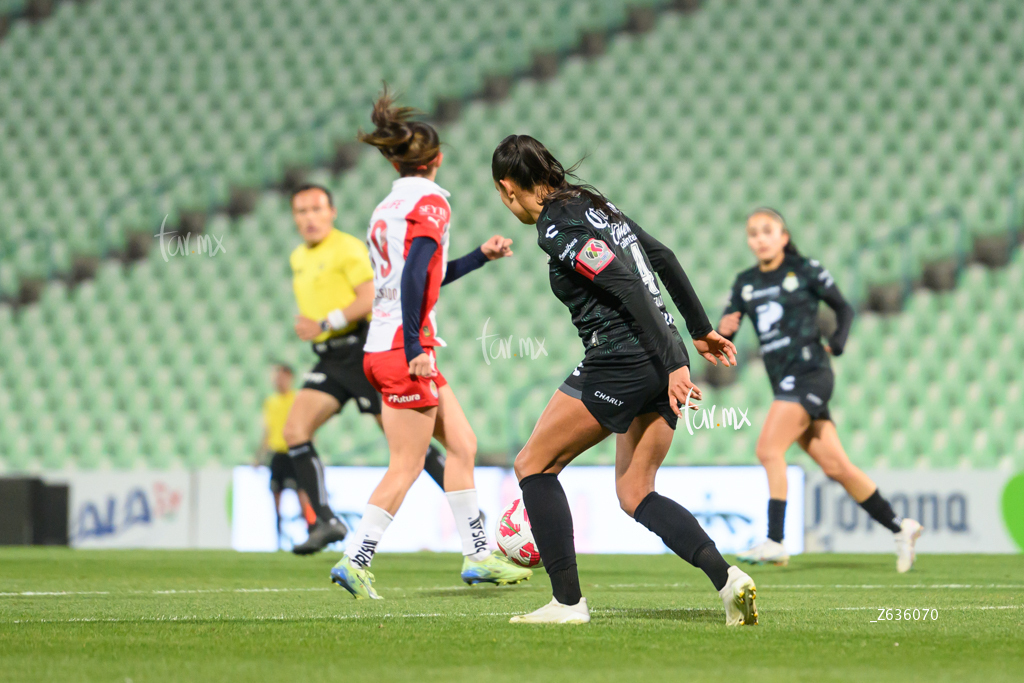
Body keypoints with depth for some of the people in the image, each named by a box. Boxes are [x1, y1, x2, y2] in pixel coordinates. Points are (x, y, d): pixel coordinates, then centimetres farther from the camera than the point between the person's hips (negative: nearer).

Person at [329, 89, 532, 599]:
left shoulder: (387, 207, 16)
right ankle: (355, 560, -6)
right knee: (406, 466, -5)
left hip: (382, 349, 9)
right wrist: (414, 348, -23)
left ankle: (477, 556, 15)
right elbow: (415, 276, -21)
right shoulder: (431, 201, -9)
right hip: (404, 349, -9)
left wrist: (481, 256, 29)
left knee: (462, 444, 13)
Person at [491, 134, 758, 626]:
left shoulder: (556, 228, -11)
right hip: (663, 362, 9)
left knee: (533, 465, 5)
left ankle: (568, 600, 2)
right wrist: (700, 331, 27)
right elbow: (663, 259, 21)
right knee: (635, 494, 12)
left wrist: (672, 365, -21)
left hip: (621, 361, -9)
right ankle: (727, 579, -6)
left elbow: (628, 287, -19)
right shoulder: (590, 204, 16)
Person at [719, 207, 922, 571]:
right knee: (835, 466, 5)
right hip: (784, 383, 6)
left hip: (810, 374, -6)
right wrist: (724, 330, -14)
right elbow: (722, 337, 10)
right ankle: (899, 528, 16)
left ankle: (775, 541, -22)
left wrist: (837, 341, -12)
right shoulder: (745, 283, 13)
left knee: (768, 449, -20)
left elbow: (844, 308, 7)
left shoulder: (805, 270, 0)